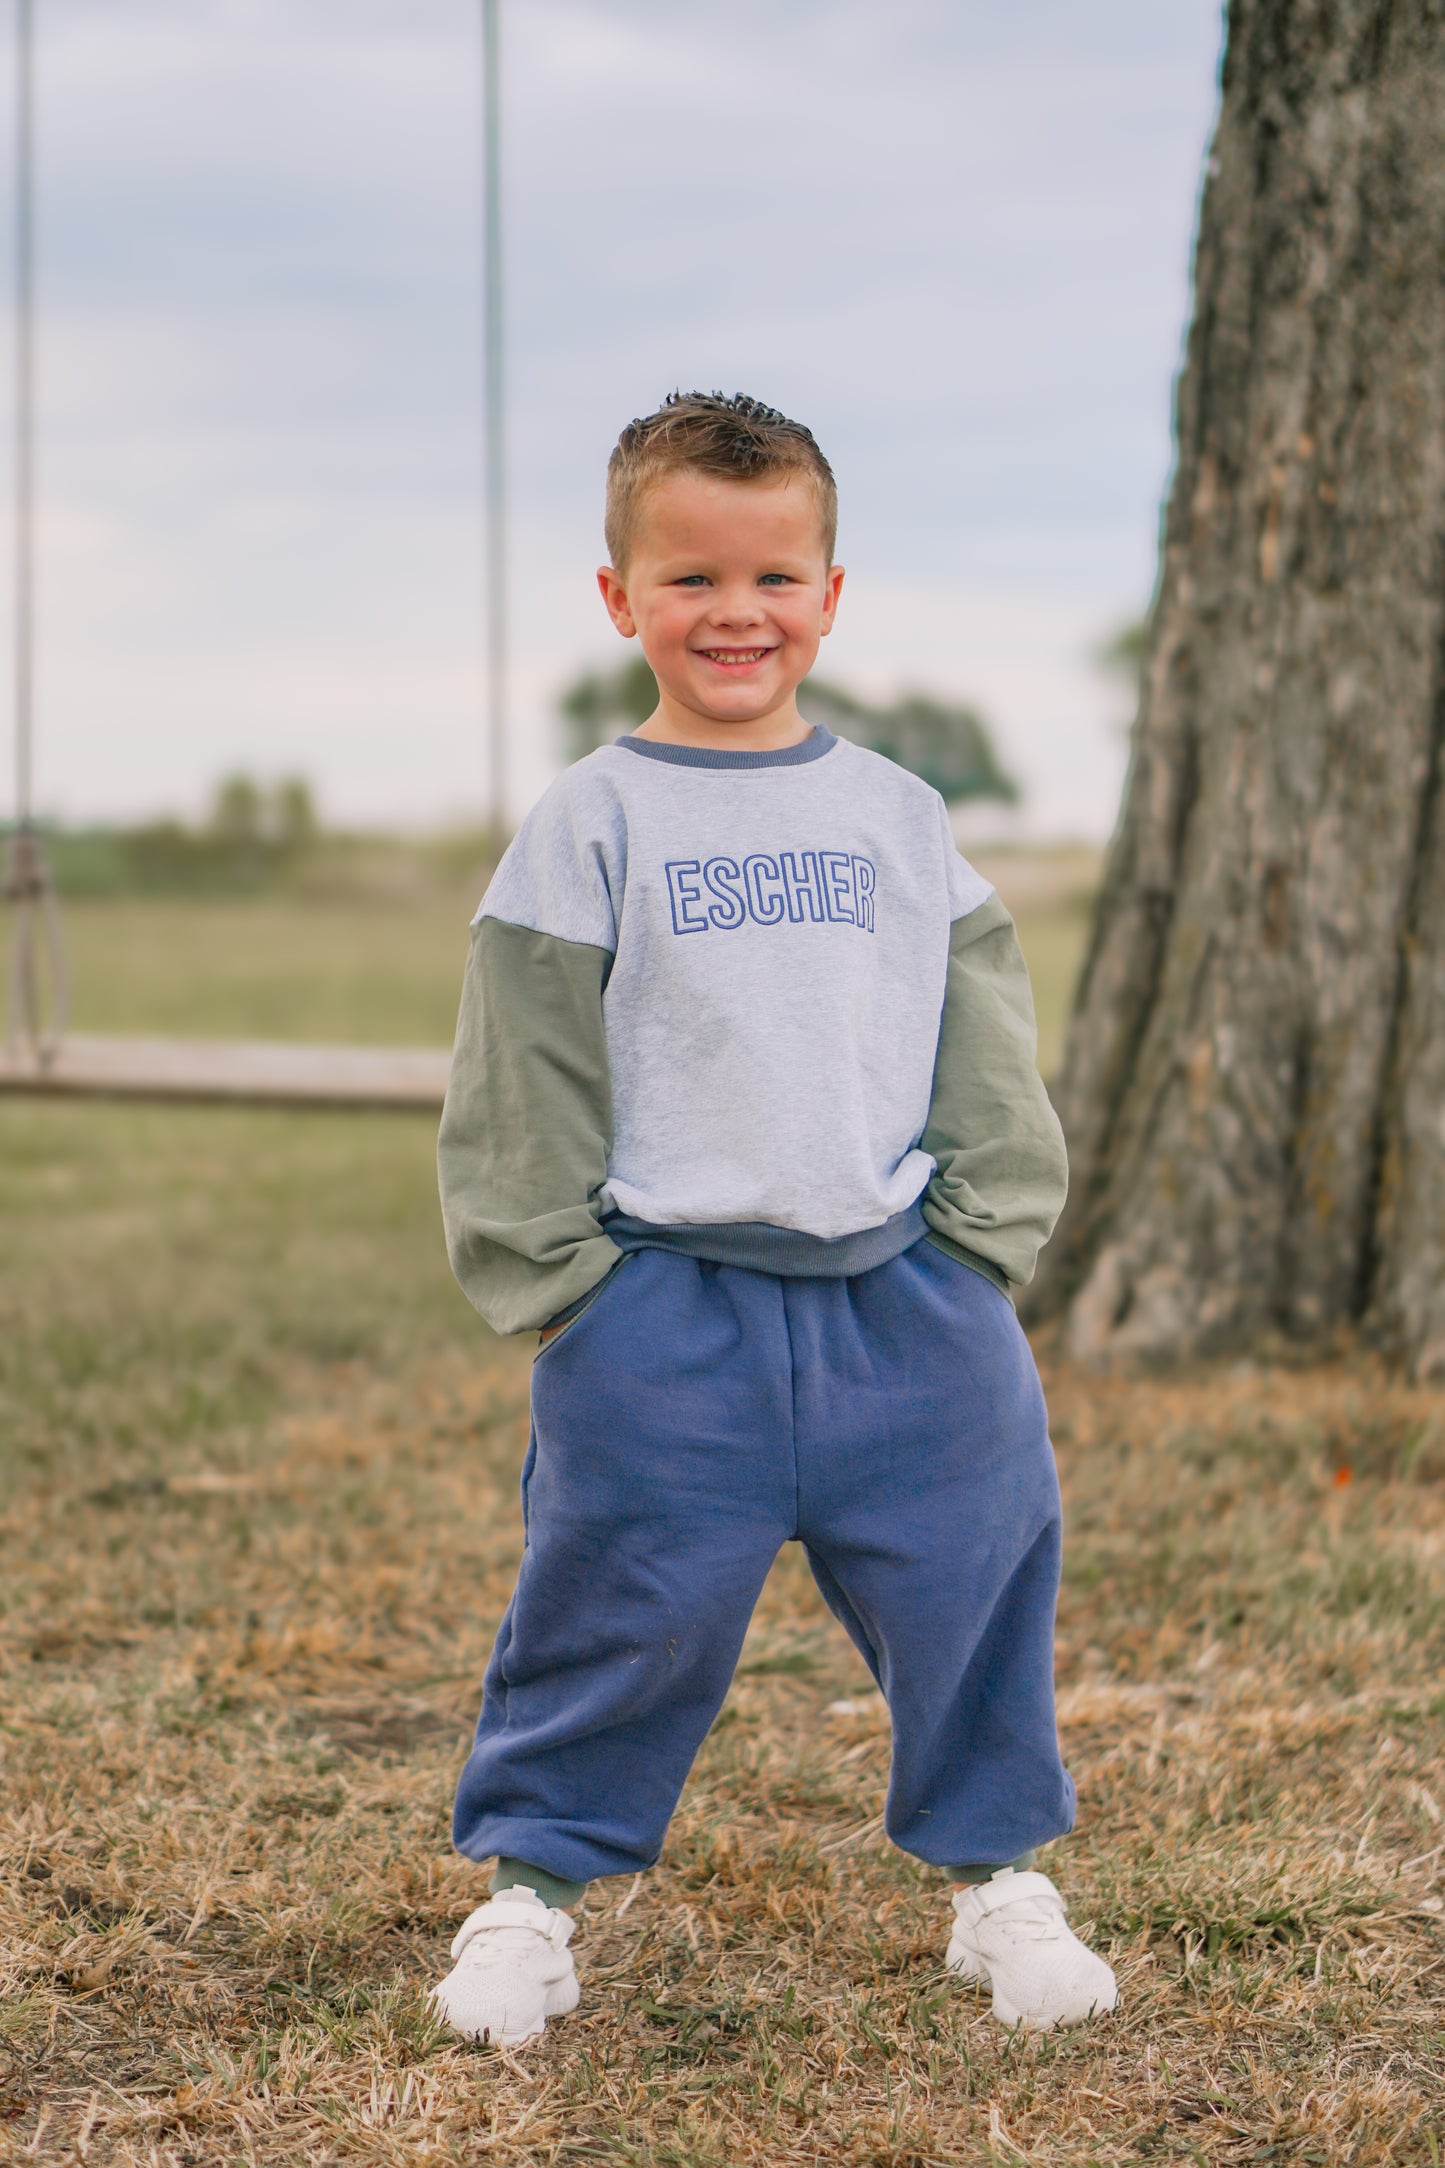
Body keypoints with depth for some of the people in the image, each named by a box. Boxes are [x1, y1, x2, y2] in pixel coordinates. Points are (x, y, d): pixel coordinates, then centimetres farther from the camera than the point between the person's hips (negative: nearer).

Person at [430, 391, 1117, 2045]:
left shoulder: (897, 819, 9)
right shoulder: (592, 827, 0)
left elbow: (986, 1054, 12)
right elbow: (523, 1079, 0)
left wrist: (981, 1243, 3)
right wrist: (566, 1283, -5)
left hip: (906, 1303, 3)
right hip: (666, 1315, -3)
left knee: (976, 1587, 8)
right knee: (622, 1613, 2)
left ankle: (998, 1875, 26)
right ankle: (529, 1881, 21)